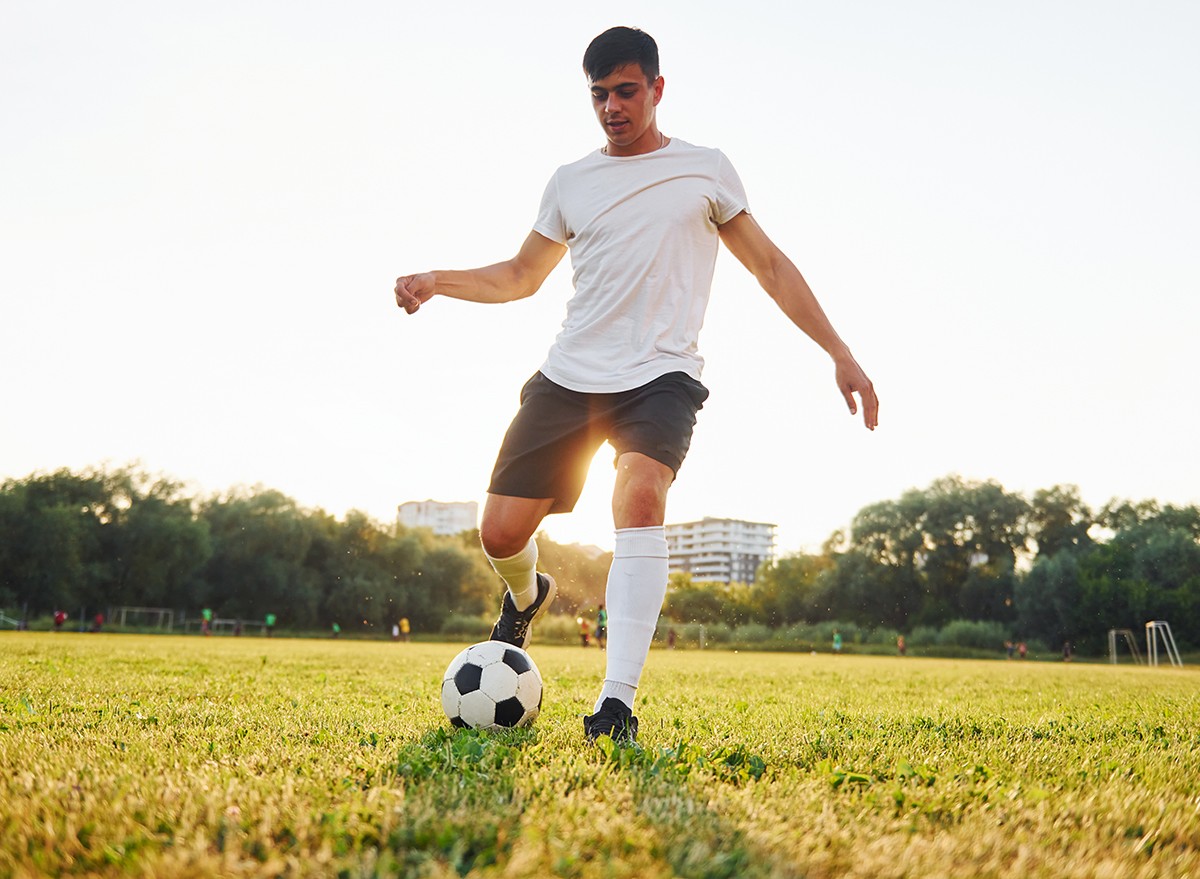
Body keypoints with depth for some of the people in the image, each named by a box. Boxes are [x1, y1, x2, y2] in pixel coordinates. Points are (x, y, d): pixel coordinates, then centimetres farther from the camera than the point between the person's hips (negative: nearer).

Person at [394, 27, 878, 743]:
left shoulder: (706, 169, 8)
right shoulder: (571, 183, 15)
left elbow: (770, 266, 11)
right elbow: (522, 275, 23)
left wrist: (841, 354, 6)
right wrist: (437, 281, 6)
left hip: (661, 376, -3)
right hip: (568, 377, 3)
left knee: (641, 495, -32)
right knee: (500, 532, -3)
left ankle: (617, 704, -29)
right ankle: (529, 595, 36)